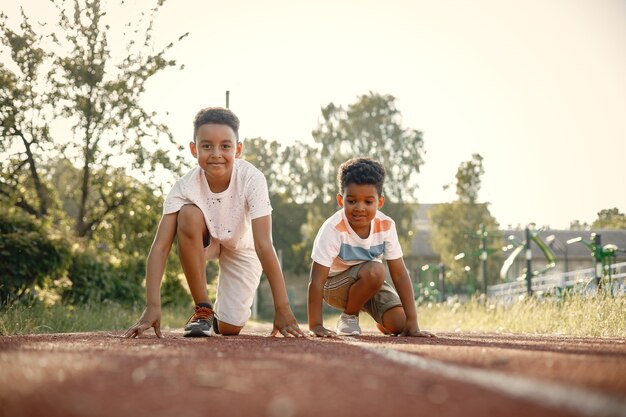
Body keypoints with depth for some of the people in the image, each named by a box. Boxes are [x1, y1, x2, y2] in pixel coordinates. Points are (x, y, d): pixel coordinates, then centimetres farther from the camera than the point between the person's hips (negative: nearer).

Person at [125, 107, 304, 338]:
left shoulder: (251, 179, -34)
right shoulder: (185, 186, -30)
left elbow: (264, 244, -38)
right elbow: (160, 246, -34)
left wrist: (282, 309, -42)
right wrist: (152, 306, -44)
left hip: (242, 246, -1)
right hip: (205, 239, 1)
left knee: (229, 328, -12)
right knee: (188, 215, -34)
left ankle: (221, 312, 29)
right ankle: (203, 309, -17)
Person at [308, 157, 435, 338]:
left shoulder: (386, 226, -18)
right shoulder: (333, 229, -30)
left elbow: (399, 274, -15)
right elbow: (317, 280, -28)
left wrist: (412, 322, -19)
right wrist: (315, 326, -33)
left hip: (370, 283, 5)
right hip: (335, 284, -4)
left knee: (399, 324, -14)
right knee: (375, 271, -33)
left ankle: (382, 321, 23)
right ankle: (348, 316, -8)